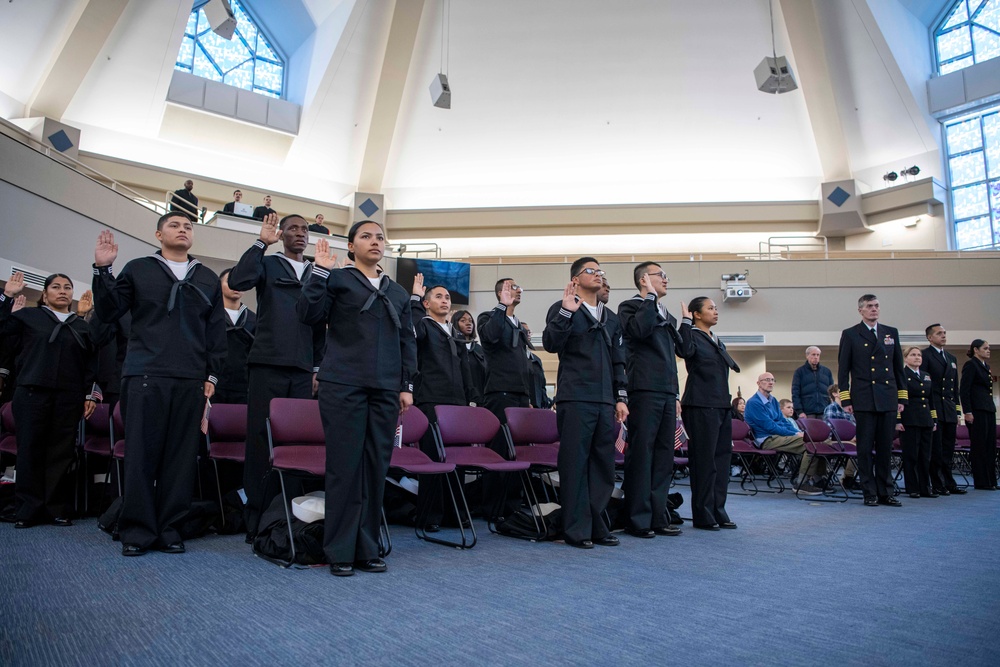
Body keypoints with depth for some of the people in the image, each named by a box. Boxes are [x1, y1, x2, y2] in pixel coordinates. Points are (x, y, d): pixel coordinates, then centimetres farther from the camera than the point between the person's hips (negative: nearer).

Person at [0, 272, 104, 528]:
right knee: (30, 449, -1)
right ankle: (29, 508, 6)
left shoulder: (83, 326, 15)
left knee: (62, 452, 2)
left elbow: (91, 364, 12)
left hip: (69, 398, 1)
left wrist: (90, 394, 5)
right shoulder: (29, 316, 12)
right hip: (32, 393, -1)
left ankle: (58, 508, 8)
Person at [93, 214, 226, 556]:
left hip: (191, 381, 2)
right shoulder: (138, 269, 11)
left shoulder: (208, 279, 16)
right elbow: (108, 312, 5)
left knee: (181, 456, 2)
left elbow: (217, 331, 13)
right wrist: (103, 270, -6)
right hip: (145, 376, -2)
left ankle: (169, 528, 10)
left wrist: (212, 374, 5)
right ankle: (137, 529, 8)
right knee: (141, 454, -1)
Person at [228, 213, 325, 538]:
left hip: (302, 370, 3)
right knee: (261, 437, -1)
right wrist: (262, 242, -8)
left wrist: (318, 367, 11)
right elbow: (238, 280, -11)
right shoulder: (267, 263, 10)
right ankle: (257, 519, 7)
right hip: (267, 364, -2)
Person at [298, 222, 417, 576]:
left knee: (376, 468, 5)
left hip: (385, 390, 4)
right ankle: (340, 551, 9)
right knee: (345, 467, -2)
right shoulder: (337, 279, 6)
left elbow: (407, 341, 16)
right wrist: (321, 270, -10)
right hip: (344, 385, -4)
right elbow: (309, 315, -7)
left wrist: (407, 385, 8)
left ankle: (367, 549, 16)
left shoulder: (398, 293, 17)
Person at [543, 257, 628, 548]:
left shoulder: (611, 318, 20)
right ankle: (576, 529, 4)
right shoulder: (563, 309, 3)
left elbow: (618, 361, 20)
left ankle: (596, 525, 19)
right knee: (575, 464, -4)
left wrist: (621, 397, 12)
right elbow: (551, 344, -11)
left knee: (603, 464, 8)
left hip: (605, 402, 6)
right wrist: (566, 312, -19)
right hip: (575, 399, -6)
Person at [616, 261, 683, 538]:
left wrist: (675, 394, 20)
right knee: (641, 454, -6)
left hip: (667, 393, 8)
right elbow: (638, 330, -20)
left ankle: (658, 517, 14)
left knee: (664, 457, 8)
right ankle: (638, 520, 0)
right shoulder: (630, 307, 2)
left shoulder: (667, 316, 23)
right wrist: (650, 298, -9)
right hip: (644, 390, -7)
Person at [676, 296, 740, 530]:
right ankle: (703, 515, 4)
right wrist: (685, 321, -23)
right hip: (701, 407, -9)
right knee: (704, 461, -4)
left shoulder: (717, 342, 20)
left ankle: (718, 511, 18)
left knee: (722, 459, 10)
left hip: (722, 406, 9)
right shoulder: (693, 336, -6)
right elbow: (685, 351, -30)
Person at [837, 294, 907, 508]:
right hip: (864, 400, -3)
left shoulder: (891, 333, 13)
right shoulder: (850, 335, 3)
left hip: (888, 400, 3)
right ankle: (870, 493, 8)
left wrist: (902, 397, 9)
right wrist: (845, 399, -4)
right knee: (865, 448, 1)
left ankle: (885, 493, 15)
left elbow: (899, 367, 15)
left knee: (885, 448, 7)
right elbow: (843, 369, 1)